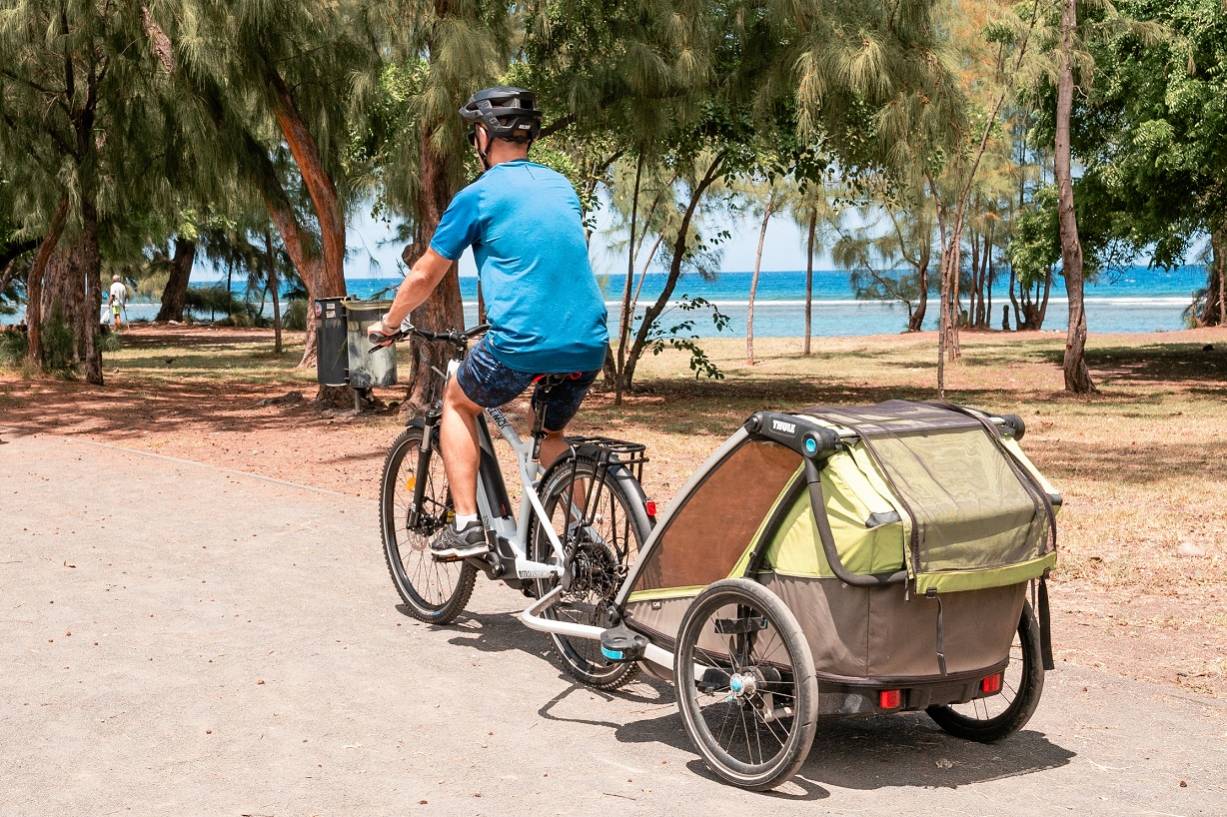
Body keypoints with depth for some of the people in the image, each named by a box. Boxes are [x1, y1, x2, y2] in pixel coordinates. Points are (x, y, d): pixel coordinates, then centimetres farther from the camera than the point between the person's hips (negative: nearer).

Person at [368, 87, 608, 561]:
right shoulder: (561, 186, 18)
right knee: (551, 435, 29)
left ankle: (466, 526, 12)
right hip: (588, 345, 5)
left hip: (521, 344, -5)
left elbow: (425, 276, 7)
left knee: (456, 403, 21)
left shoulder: (478, 196, 0)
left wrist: (389, 323, 25)